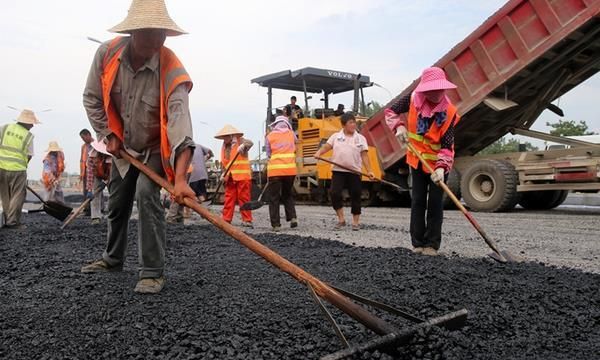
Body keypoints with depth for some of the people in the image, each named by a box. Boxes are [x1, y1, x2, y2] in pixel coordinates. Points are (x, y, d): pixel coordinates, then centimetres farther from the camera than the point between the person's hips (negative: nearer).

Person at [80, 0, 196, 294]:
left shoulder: (171, 70, -33)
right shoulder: (107, 53, -20)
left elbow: (180, 121, -45)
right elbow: (92, 99, -4)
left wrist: (180, 178, -55)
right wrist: (109, 134, -8)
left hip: (155, 148, -4)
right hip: (122, 147, 5)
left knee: (147, 194, -24)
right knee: (116, 203, 15)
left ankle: (152, 272, -12)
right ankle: (112, 259, 38)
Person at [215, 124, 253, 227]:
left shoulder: (240, 141, -3)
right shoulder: (224, 146, 15)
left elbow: (250, 143, -24)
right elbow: (224, 162, 17)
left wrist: (243, 145, -45)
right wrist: (224, 173, 3)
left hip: (242, 176, -6)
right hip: (230, 178, 6)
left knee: (244, 198, -2)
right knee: (229, 199, 8)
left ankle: (247, 220, 3)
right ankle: (226, 219, 14)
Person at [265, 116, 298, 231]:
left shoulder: (269, 136, 6)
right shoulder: (291, 134, 11)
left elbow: (269, 154, 7)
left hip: (275, 170, -2)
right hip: (290, 169, 2)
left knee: (274, 198, 5)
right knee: (288, 195, 20)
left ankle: (276, 224, 2)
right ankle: (292, 217, 6)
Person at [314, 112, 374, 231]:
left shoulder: (361, 138, 6)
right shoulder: (335, 136, 9)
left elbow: (364, 156, 1)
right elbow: (326, 147, 3)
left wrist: (369, 171, -9)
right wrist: (319, 152, -19)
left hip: (354, 172, 0)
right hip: (338, 171, 0)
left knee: (355, 196, 4)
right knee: (334, 193, -12)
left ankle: (356, 222, 19)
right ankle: (341, 219, 4)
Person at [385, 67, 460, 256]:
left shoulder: (449, 112, -20)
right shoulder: (413, 99, -14)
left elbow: (447, 146, -22)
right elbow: (390, 112, 1)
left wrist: (441, 167, -36)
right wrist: (399, 126, -18)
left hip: (438, 164, -2)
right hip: (417, 160, 3)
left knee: (435, 204, 0)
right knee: (418, 201, 5)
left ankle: (432, 244, 8)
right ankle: (418, 243, 13)